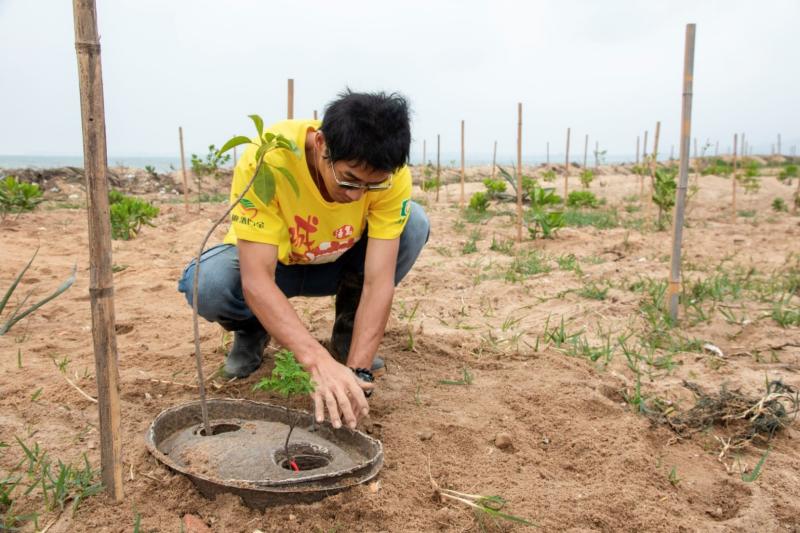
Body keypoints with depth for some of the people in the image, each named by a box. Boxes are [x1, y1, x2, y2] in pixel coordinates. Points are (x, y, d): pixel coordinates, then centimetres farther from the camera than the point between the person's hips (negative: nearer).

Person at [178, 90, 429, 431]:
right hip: (270, 264, -2)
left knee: (414, 224, -24)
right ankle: (252, 331, 3)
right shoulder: (266, 160, -36)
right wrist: (319, 361, -52)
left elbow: (379, 281, -30)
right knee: (206, 283, -35)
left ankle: (348, 334, -2)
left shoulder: (391, 174, -29)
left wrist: (356, 370, -40)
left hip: (339, 263, 2)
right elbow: (256, 281, -40)